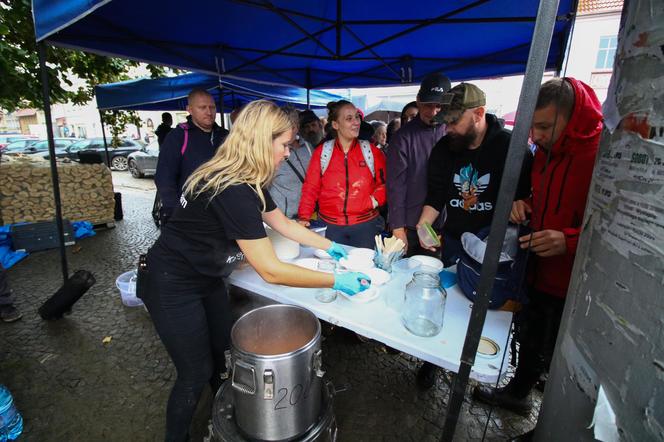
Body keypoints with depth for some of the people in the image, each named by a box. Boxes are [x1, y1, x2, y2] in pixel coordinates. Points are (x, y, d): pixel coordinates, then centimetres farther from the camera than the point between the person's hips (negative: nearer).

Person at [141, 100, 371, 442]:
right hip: (173, 288, -9)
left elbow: (283, 224, 9)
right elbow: (271, 271, -32)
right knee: (197, 373, 7)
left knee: (223, 354, 22)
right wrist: (336, 281, -23)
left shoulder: (246, 182, -2)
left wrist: (329, 246, 8)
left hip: (206, 279, 9)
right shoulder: (233, 191, -33)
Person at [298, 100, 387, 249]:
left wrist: (375, 200, -9)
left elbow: (385, 183, 8)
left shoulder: (372, 151, 3)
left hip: (365, 224, 1)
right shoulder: (322, 152, 1)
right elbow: (310, 188, 0)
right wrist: (304, 217, -9)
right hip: (330, 225, 0)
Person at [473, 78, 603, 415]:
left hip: (572, 286, -6)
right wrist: (524, 204, -2)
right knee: (530, 340, 24)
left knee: (554, 357, 12)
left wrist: (569, 240, -33)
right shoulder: (546, 151, 5)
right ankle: (517, 393, 50)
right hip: (538, 274, 7)